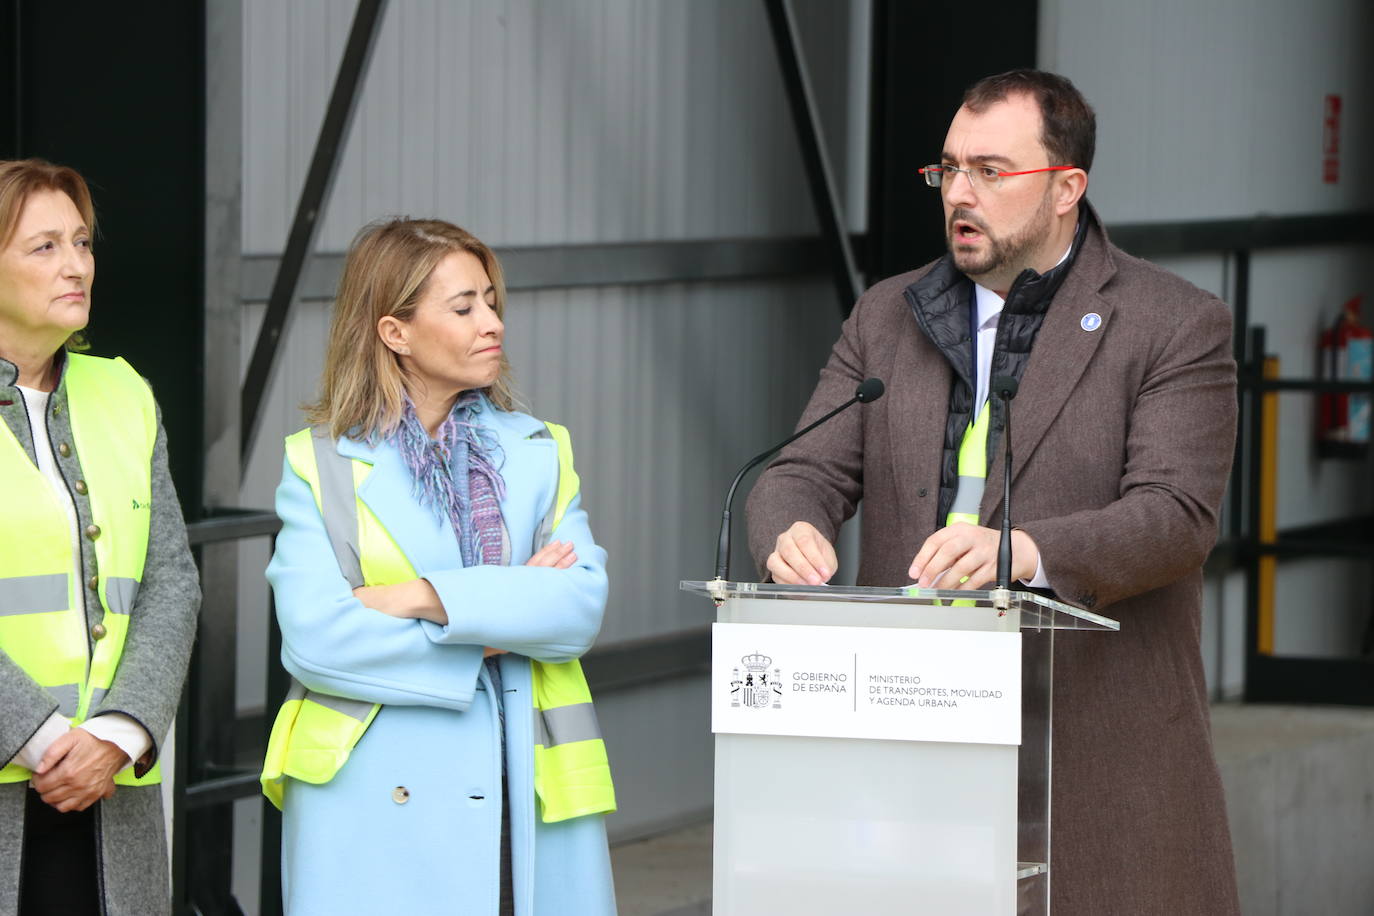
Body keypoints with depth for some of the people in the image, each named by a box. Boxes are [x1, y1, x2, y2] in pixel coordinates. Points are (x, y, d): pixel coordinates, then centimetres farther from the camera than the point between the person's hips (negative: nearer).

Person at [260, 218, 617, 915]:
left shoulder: (539, 452, 13)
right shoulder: (319, 465, 3)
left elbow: (583, 606, -2)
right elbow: (312, 636, -11)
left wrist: (426, 598, -12)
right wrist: (503, 617, -7)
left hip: (528, 797, 3)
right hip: (373, 799, -2)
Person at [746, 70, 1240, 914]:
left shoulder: (1176, 326, -1)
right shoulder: (887, 318, 15)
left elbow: (1178, 514, -12)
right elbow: (809, 472, 9)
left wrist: (1025, 552, -31)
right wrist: (792, 532, -17)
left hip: (1104, 741, -3)